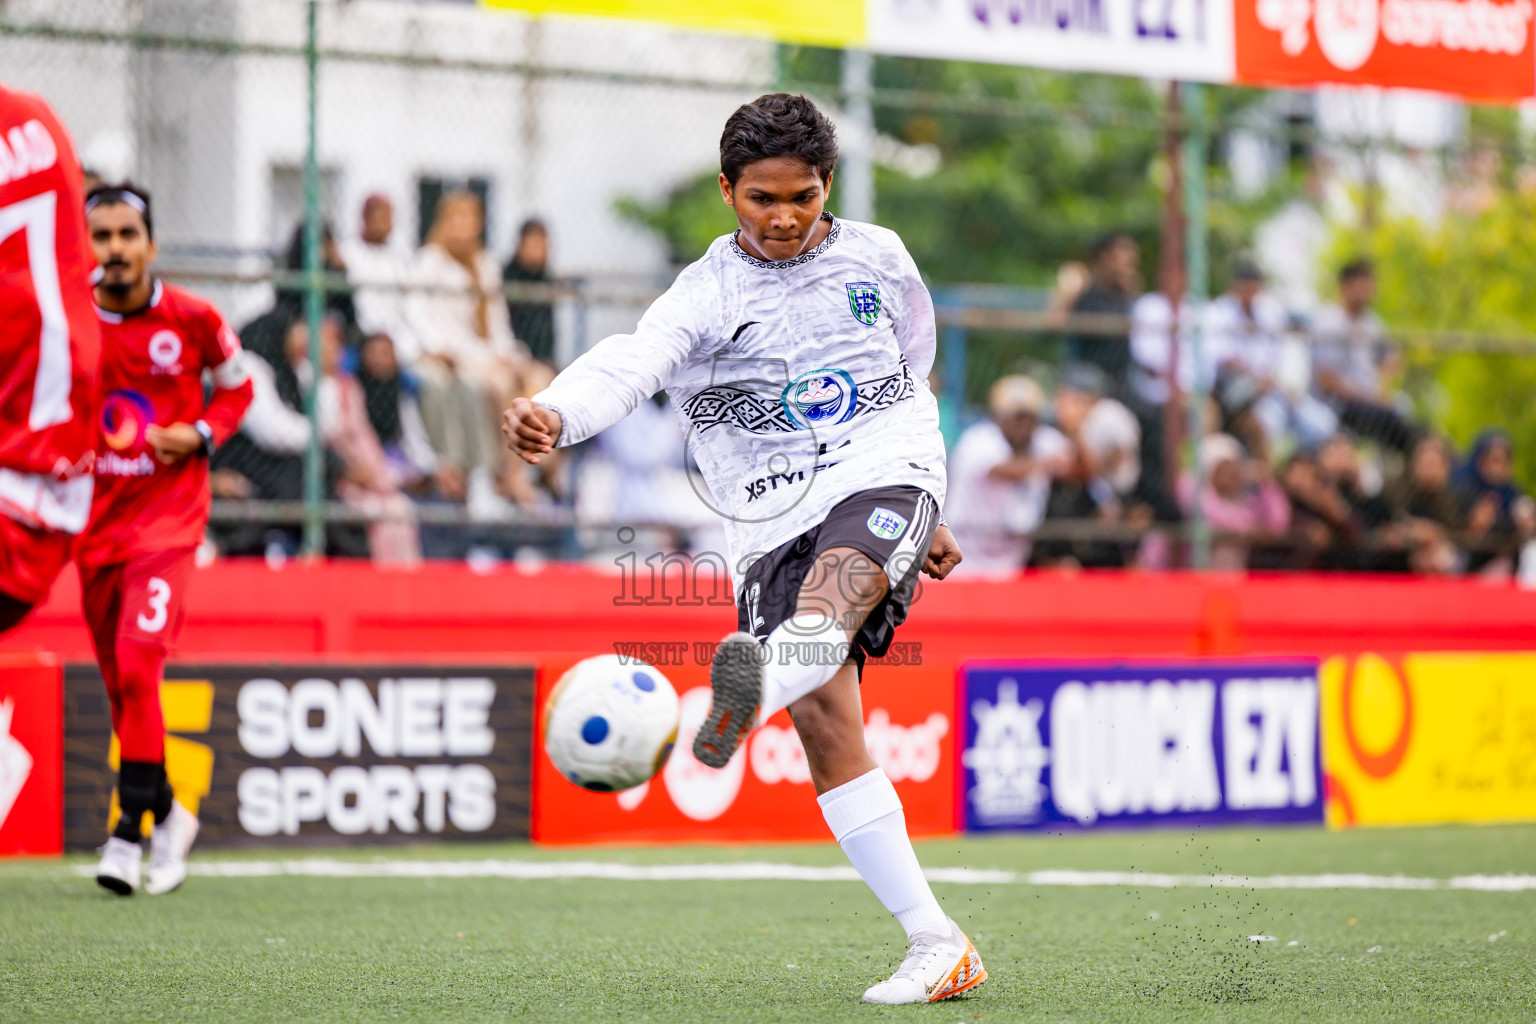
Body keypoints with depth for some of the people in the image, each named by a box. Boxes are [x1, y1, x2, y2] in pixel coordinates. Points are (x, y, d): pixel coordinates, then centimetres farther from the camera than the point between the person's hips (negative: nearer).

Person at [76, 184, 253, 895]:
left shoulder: (193, 320, -5)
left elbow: (236, 387, 12)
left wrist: (202, 435, -7)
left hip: (168, 515, -3)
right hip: (94, 517, 3)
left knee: (137, 662, -19)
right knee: (121, 682, 10)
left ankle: (132, 827, -14)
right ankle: (167, 814, 28)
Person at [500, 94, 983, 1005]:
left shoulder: (876, 256, 13)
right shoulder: (706, 295, 3)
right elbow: (629, 366, -16)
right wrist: (554, 415, -39)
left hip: (883, 475, 0)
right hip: (771, 518, 0)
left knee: (841, 576, -36)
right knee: (823, 721, -14)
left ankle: (753, 685, -71)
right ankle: (936, 944, -9)